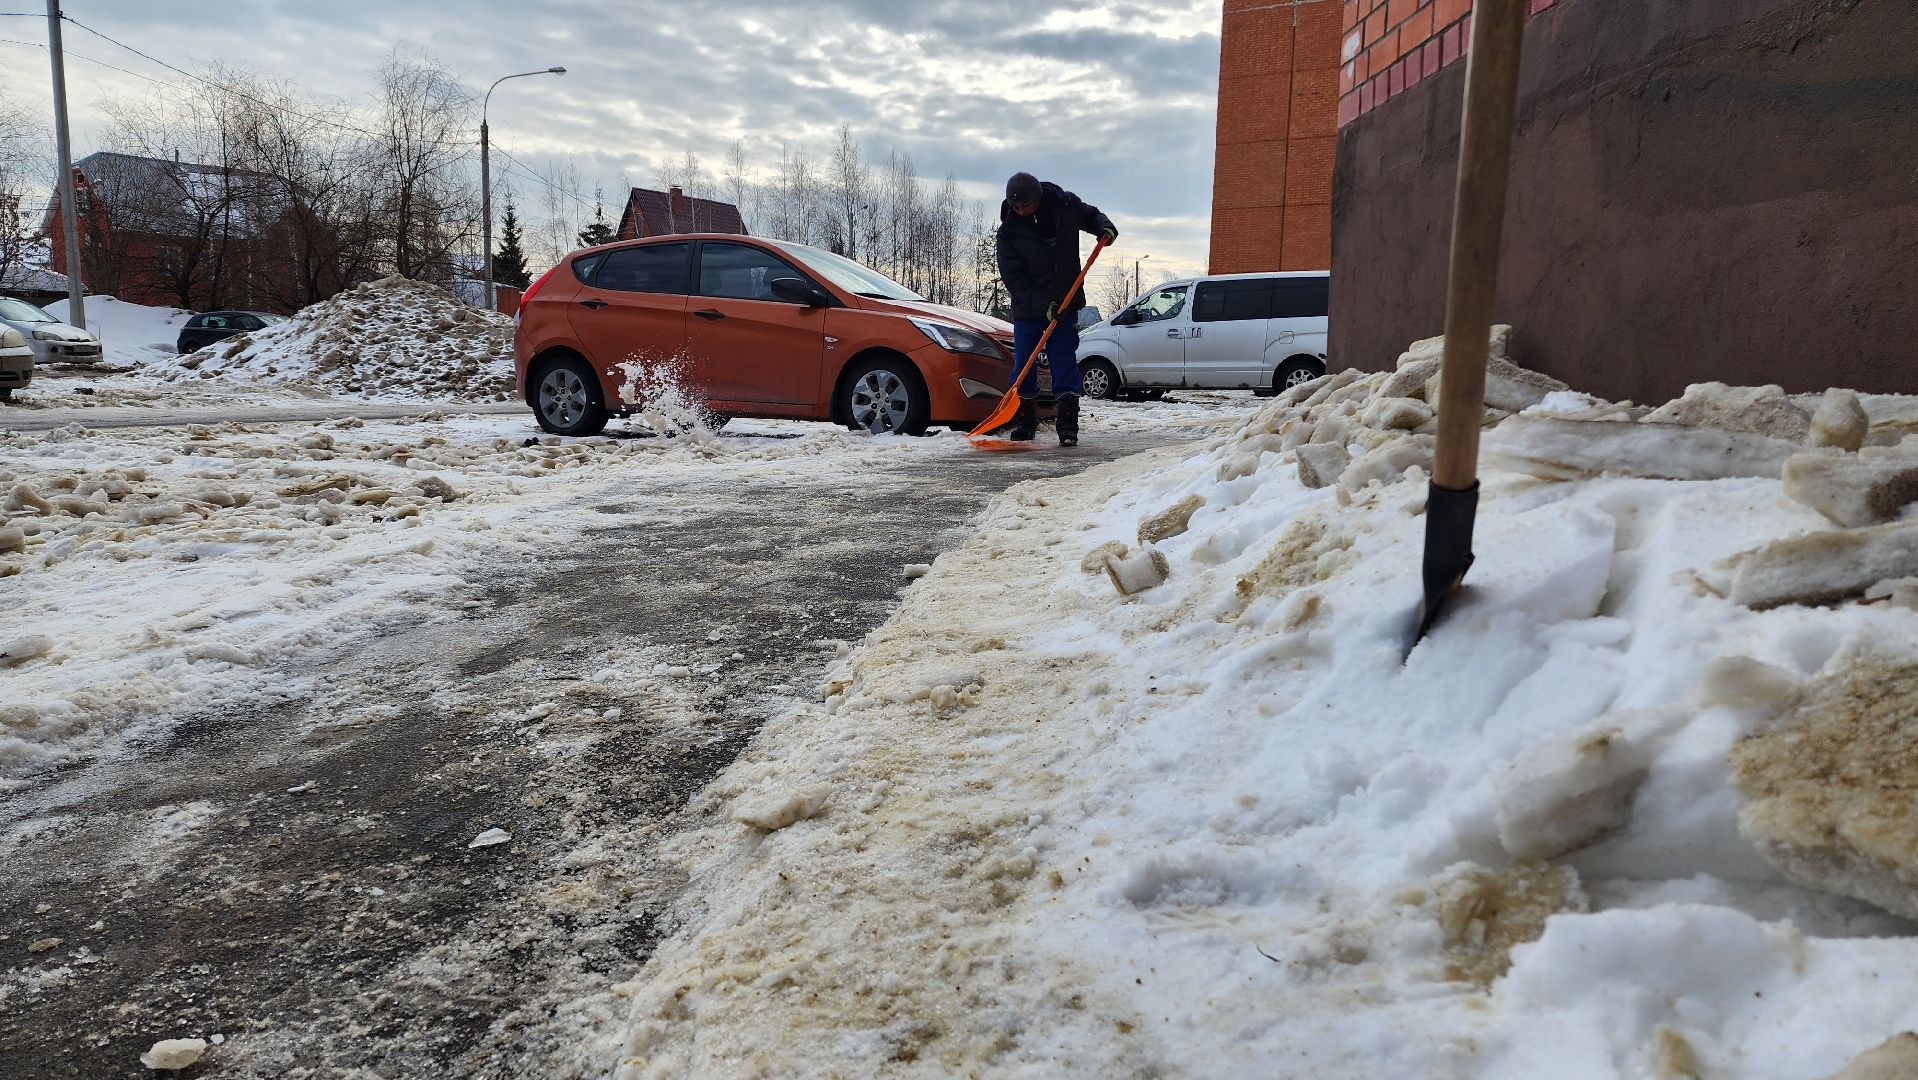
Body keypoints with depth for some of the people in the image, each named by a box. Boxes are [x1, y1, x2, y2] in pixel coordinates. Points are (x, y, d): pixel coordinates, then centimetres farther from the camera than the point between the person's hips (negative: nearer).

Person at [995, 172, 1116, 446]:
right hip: (1028, 307, 0)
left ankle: (1068, 426, -2)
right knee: (1023, 364, 3)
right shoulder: (1008, 231, -13)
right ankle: (1025, 422, 19)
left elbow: (1092, 215, 15)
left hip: (1065, 303, 0)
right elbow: (1013, 279, -14)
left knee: (1064, 363, -5)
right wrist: (1043, 305, -24)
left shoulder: (1066, 205, -8)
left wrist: (1105, 228, -8)